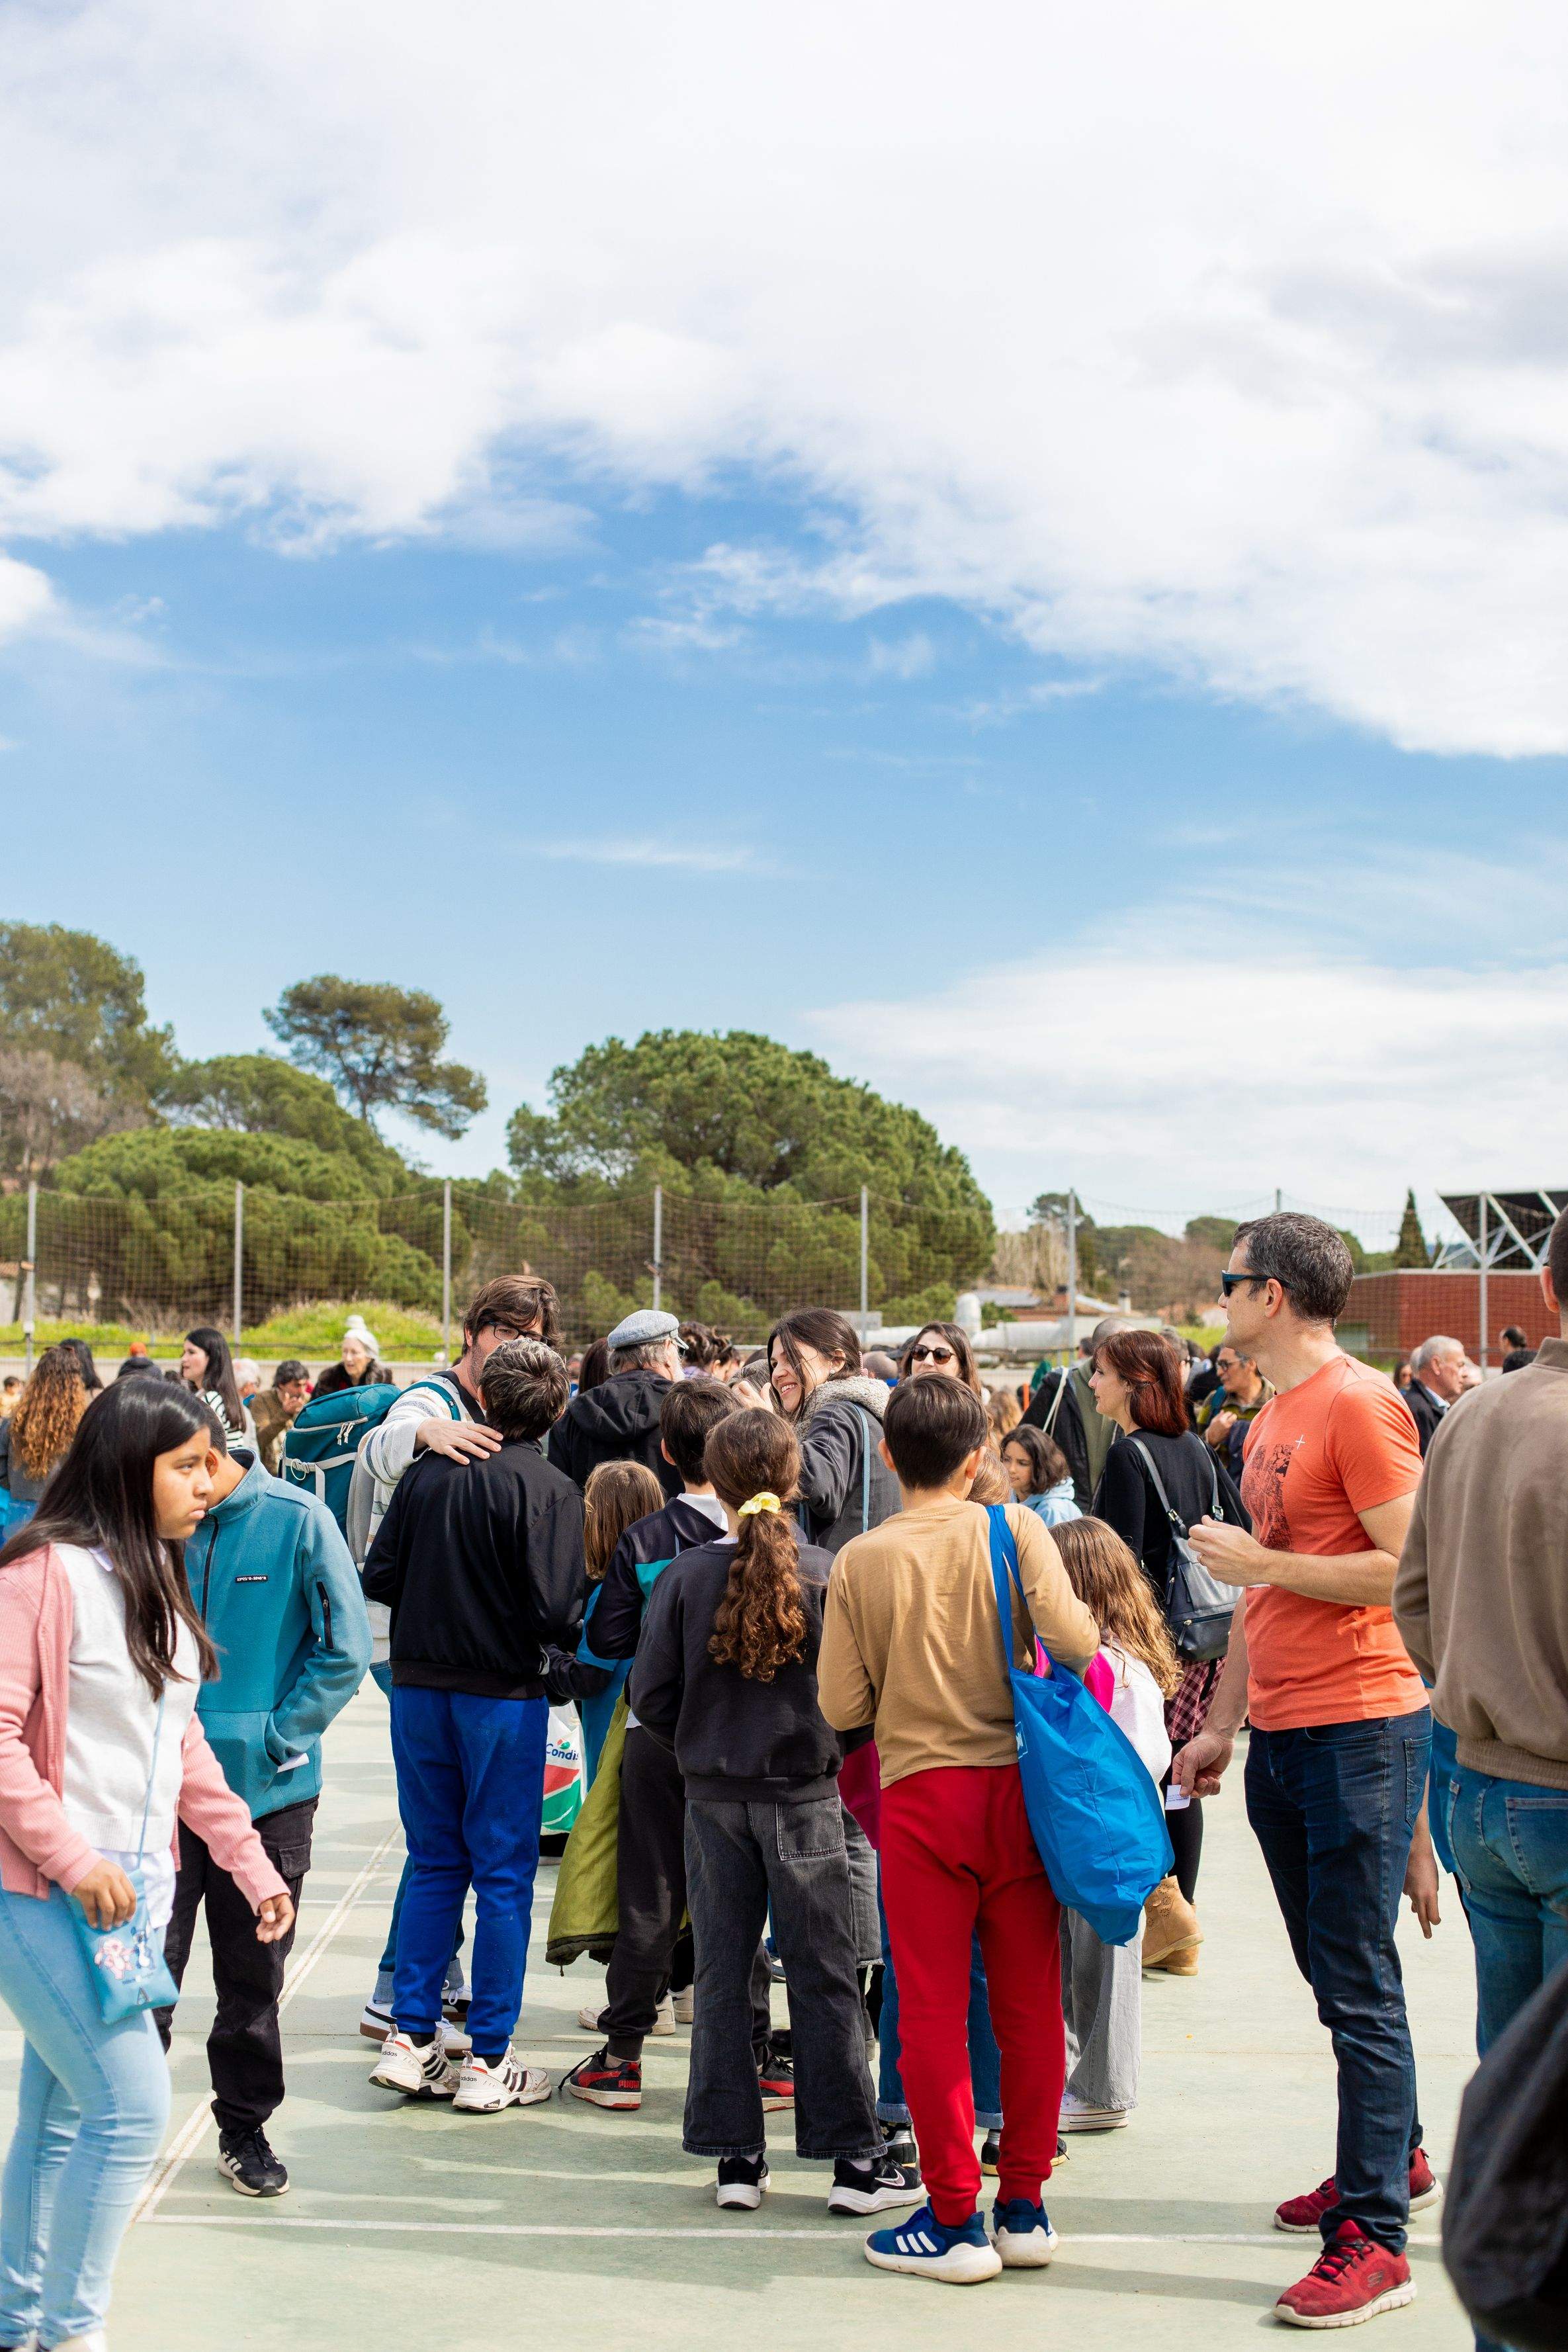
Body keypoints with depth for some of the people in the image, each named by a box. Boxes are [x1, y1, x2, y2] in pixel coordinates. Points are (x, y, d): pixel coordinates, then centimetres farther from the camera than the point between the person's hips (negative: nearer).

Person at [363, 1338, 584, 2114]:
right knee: (504, 1875, 5)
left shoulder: (429, 1470, 0)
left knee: (434, 1864, 16)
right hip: (502, 1694, -4)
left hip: (419, 1689, 4)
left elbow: (378, 1577, 1)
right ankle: (489, 2062, 9)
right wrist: (567, 1641, 3)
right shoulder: (549, 1490, -14)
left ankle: (411, 2038, 17)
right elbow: (556, 1613, -18)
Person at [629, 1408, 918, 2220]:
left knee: (723, 1976, 10)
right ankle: (854, 2159, 10)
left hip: (714, 1798, 2)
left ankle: (736, 2157, 15)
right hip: (805, 1796, -1)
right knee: (823, 1976, 5)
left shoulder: (685, 1577, -5)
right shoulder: (826, 1575, -9)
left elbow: (651, 1695, -4)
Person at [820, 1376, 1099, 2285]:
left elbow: (843, 1707, -3)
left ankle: (956, 2221, 9)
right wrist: (1088, 1632, 8)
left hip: (922, 1795, -1)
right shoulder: (1014, 1530, -2)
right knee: (1031, 2004, 10)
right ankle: (1025, 2207, 18)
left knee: (934, 2010, 5)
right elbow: (1073, 1638, -14)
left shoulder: (860, 1562, -1)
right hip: (1019, 1787, 1)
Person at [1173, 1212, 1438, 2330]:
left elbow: (1414, 1571, -19)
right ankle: (1396, 2162, 33)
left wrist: (1262, 1561, -17)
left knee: (1360, 1988, -4)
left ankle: (1375, 2239, 2)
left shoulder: (1359, 1403, -13)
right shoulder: (1271, 1421, 14)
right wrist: (1221, 1725, 20)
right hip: (1280, 1735, 9)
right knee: (1332, 1976, 17)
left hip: (1358, 1728, -9)